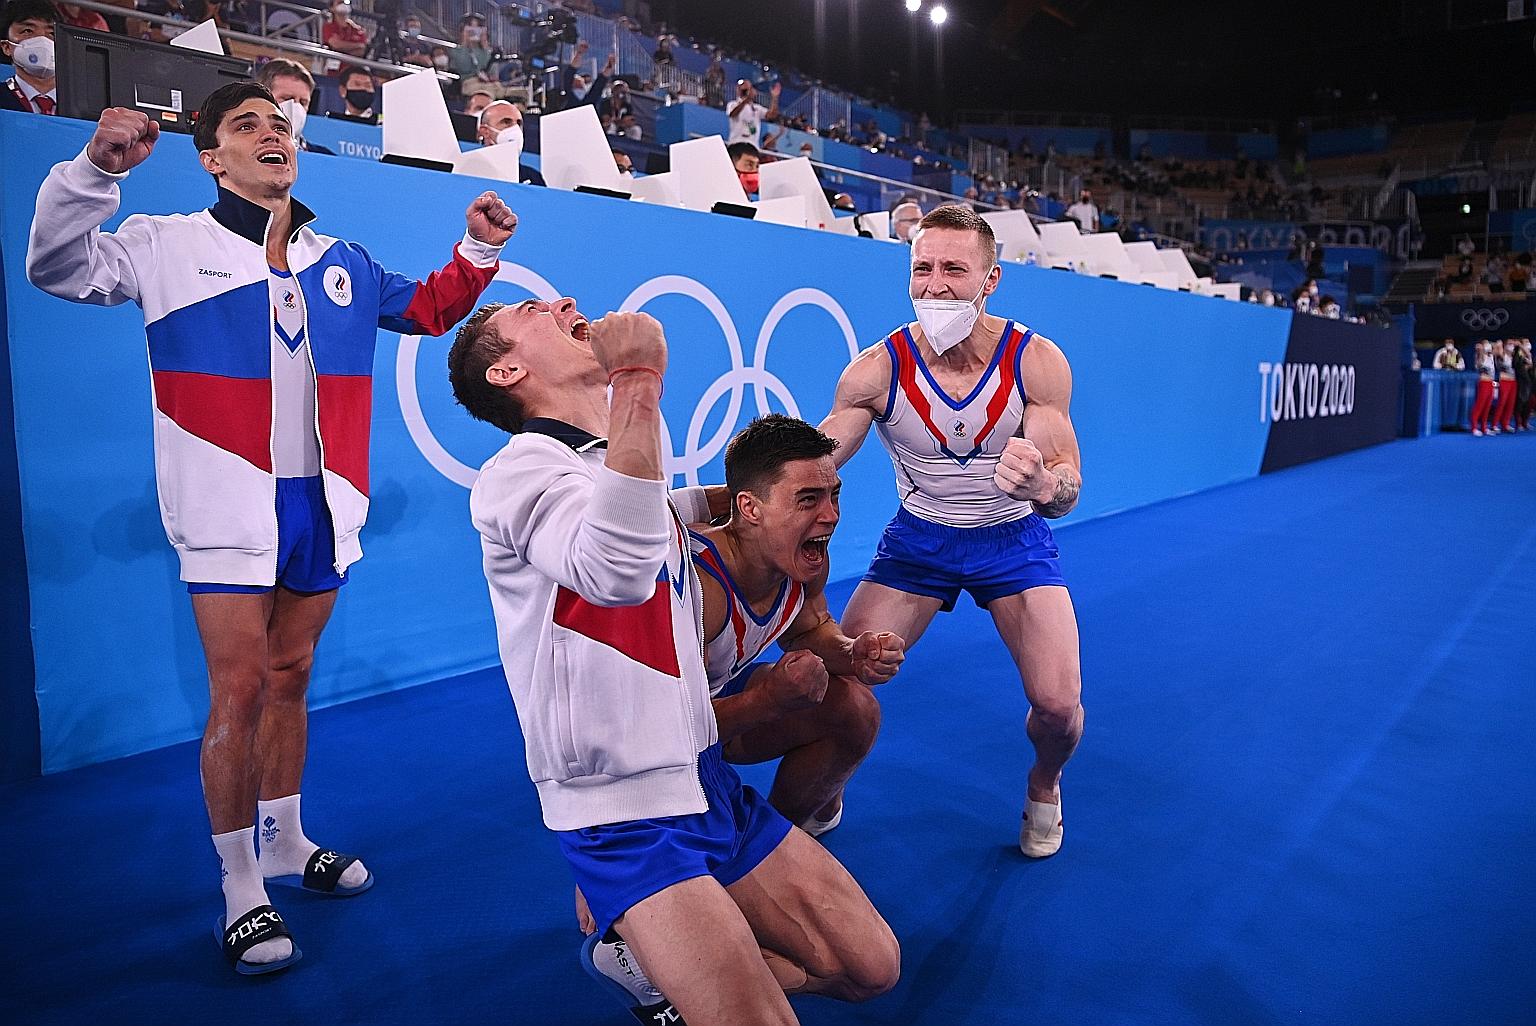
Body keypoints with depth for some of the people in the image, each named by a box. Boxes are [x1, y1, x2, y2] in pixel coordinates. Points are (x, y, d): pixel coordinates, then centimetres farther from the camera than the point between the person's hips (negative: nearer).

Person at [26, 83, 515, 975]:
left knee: (290, 677, 15)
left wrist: (479, 251, 7)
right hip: (230, 501, -4)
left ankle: (287, 842, 31)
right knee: (239, 688, -5)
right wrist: (95, 171, -16)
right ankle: (241, 890, 11)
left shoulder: (343, 263, 14)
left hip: (322, 502, 4)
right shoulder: (169, 246, 2)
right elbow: (59, 267, -3)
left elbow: (428, 309, 21)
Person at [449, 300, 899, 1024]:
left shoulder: (637, 466, 15)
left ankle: (647, 957, 18)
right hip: (623, 810, -8)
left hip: (707, 780, 8)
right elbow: (616, 572, -37)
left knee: (872, 967, 7)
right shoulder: (521, 469, -13)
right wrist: (638, 385, -40)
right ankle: (635, 951, 8)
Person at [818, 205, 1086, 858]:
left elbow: (1068, 490, -22)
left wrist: (1040, 485, -47)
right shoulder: (877, 369, -19)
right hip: (918, 539, 1)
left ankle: (1044, 786, 23)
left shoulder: (1037, 362, -19)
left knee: (1058, 705, -15)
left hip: (1015, 538, 0)